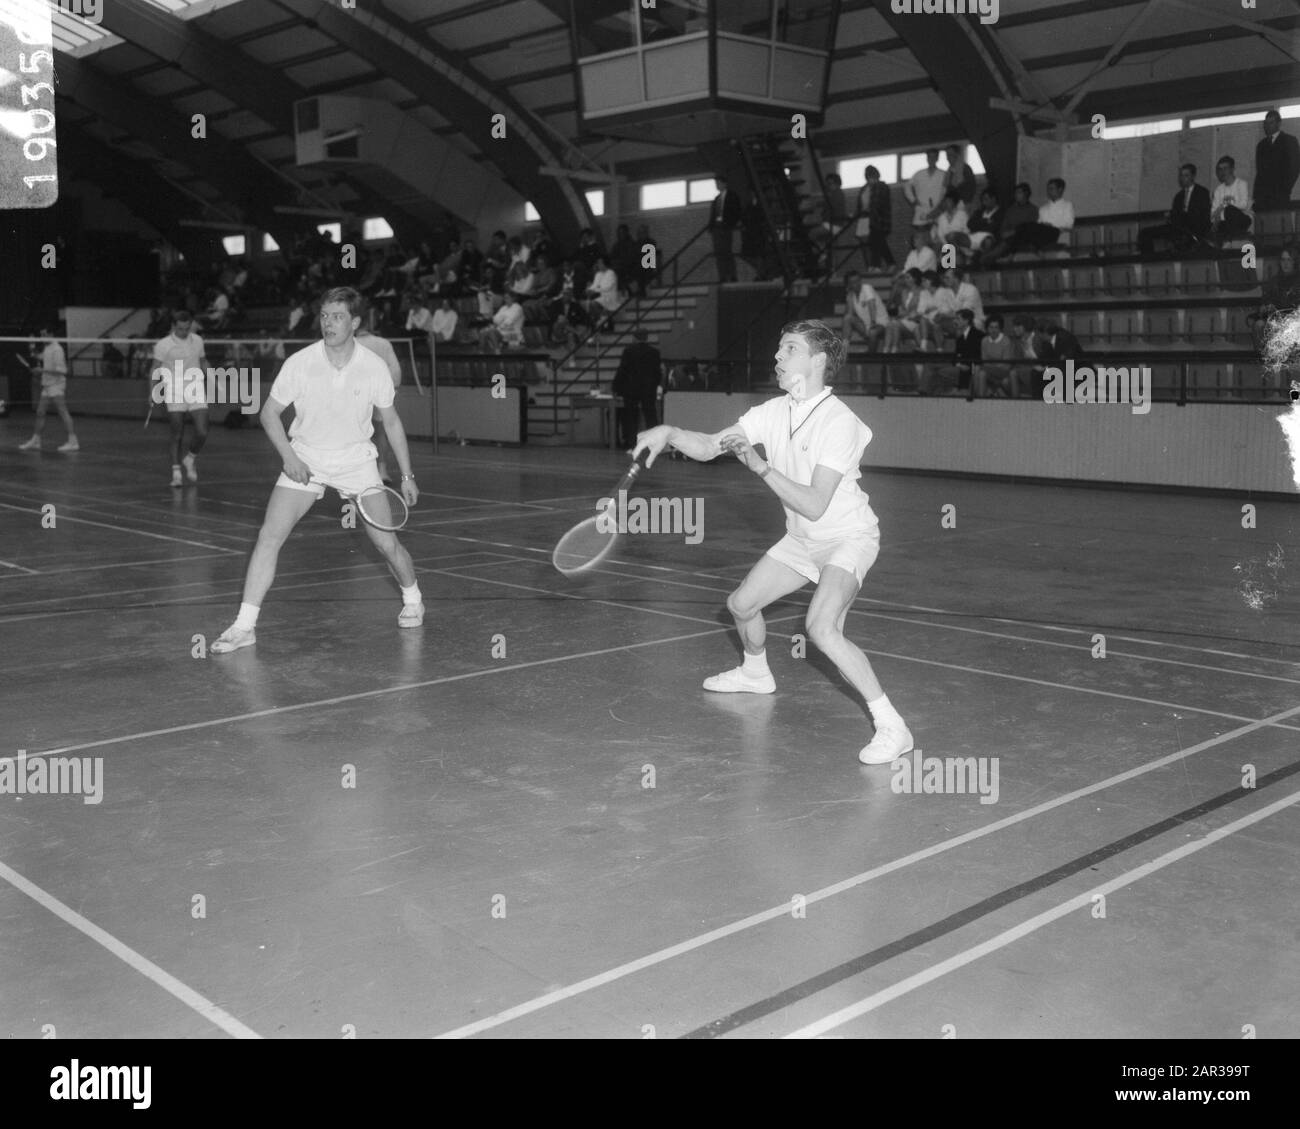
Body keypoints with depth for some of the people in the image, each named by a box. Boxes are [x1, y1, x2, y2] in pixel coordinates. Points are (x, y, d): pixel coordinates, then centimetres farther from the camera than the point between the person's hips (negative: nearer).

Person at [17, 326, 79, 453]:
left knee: (63, 413, -11)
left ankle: (73, 441, -13)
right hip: (47, 386, 9)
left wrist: (43, 370, -20)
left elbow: (61, 370, -19)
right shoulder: (46, 348, 15)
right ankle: (35, 441, 18)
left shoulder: (56, 349, -13)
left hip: (56, 385, -9)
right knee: (40, 413, 11)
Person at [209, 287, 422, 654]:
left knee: (386, 542, -3)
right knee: (269, 537, -14)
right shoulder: (299, 363, -13)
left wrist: (407, 476, 3)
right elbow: (269, 413, -1)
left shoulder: (374, 367, -10)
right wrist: (289, 456, -15)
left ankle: (412, 599, 28)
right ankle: (244, 625, -7)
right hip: (305, 461, 0)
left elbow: (391, 421, 3)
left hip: (357, 462, 0)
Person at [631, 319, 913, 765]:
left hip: (848, 537, -8)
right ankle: (756, 673, 49)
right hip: (801, 539, 8)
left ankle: (891, 727, -21)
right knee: (741, 604, 16)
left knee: (821, 628, -30)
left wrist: (760, 465, -33)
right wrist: (668, 433, -20)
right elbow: (708, 447, -2)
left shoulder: (839, 422, -26)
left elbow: (814, 505, -31)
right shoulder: (774, 411, -4)